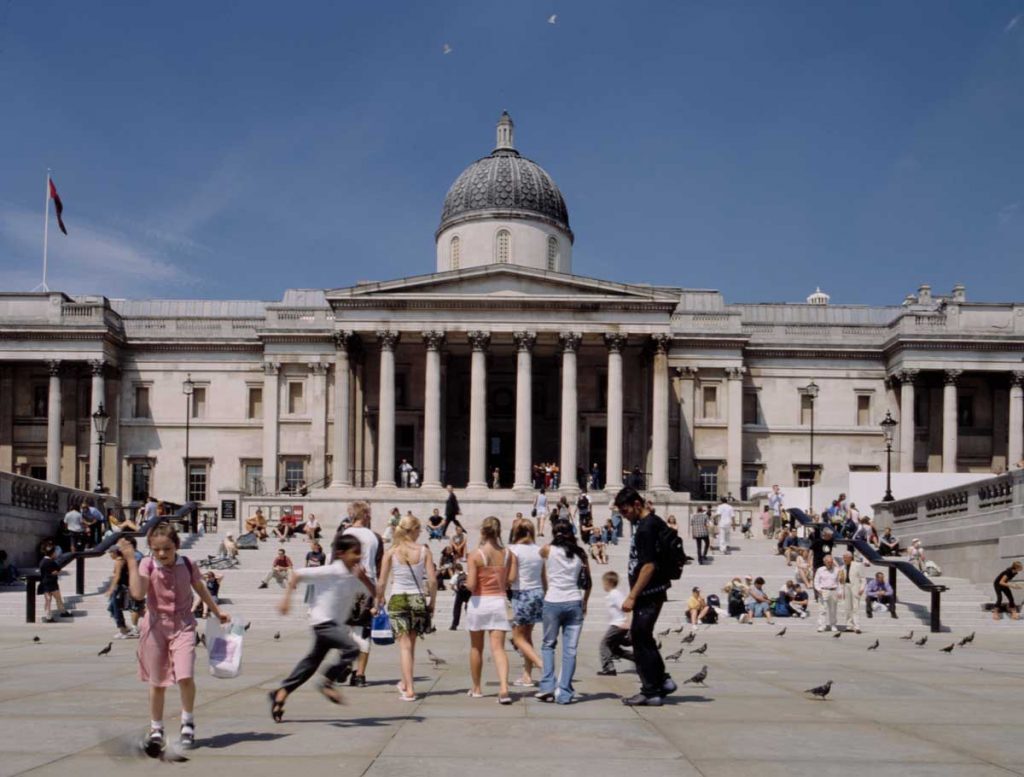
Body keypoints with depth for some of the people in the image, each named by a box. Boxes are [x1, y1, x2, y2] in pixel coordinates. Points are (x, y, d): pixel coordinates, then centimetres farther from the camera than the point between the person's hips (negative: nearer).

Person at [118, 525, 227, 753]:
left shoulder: (187, 565, -3)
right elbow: (138, 593, -26)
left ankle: (188, 723, 8)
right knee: (157, 682, 10)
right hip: (156, 627, 0)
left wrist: (218, 612, 25)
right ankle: (156, 730, 29)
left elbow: (201, 589, 15)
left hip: (183, 626, 0)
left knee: (185, 676, -16)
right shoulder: (147, 565, -9)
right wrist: (131, 560, -28)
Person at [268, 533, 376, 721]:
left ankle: (281, 693, 23)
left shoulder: (356, 577, 1)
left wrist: (364, 579, -15)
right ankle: (328, 682, -5)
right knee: (352, 648, -22)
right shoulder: (330, 572, -18)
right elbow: (297, 574, -14)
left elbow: (374, 593, 1)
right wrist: (287, 598, -19)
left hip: (337, 624, 7)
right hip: (323, 621, -7)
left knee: (313, 660, 13)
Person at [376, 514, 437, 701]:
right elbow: (432, 580, -6)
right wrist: (432, 602, 7)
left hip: (397, 599, -1)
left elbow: (381, 582, -2)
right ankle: (405, 683, 32)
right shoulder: (424, 551, -3)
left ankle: (409, 689, -7)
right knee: (411, 644, 18)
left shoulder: (391, 552, -3)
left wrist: (378, 601, 13)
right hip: (418, 599, 1)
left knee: (405, 645, 1)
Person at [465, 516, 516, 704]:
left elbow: (470, 585, -15)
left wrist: (467, 578, 6)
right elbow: (511, 580, -6)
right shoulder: (508, 554, -1)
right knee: (498, 648, -2)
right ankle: (504, 687, -20)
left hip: (479, 603, -2)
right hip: (499, 602, 2)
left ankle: (477, 688, 27)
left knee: (476, 648, 16)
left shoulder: (475, 555, -11)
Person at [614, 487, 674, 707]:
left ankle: (651, 693, 4)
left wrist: (632, 597, -19)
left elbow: (648, 566, -22)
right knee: (641, 637, 16)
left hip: (649, 594, -10)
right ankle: (662, 680, 20)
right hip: (651, 592, 10)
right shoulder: (651, 523, 13)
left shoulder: (646, 528, -18)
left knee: (641, 639, -2)